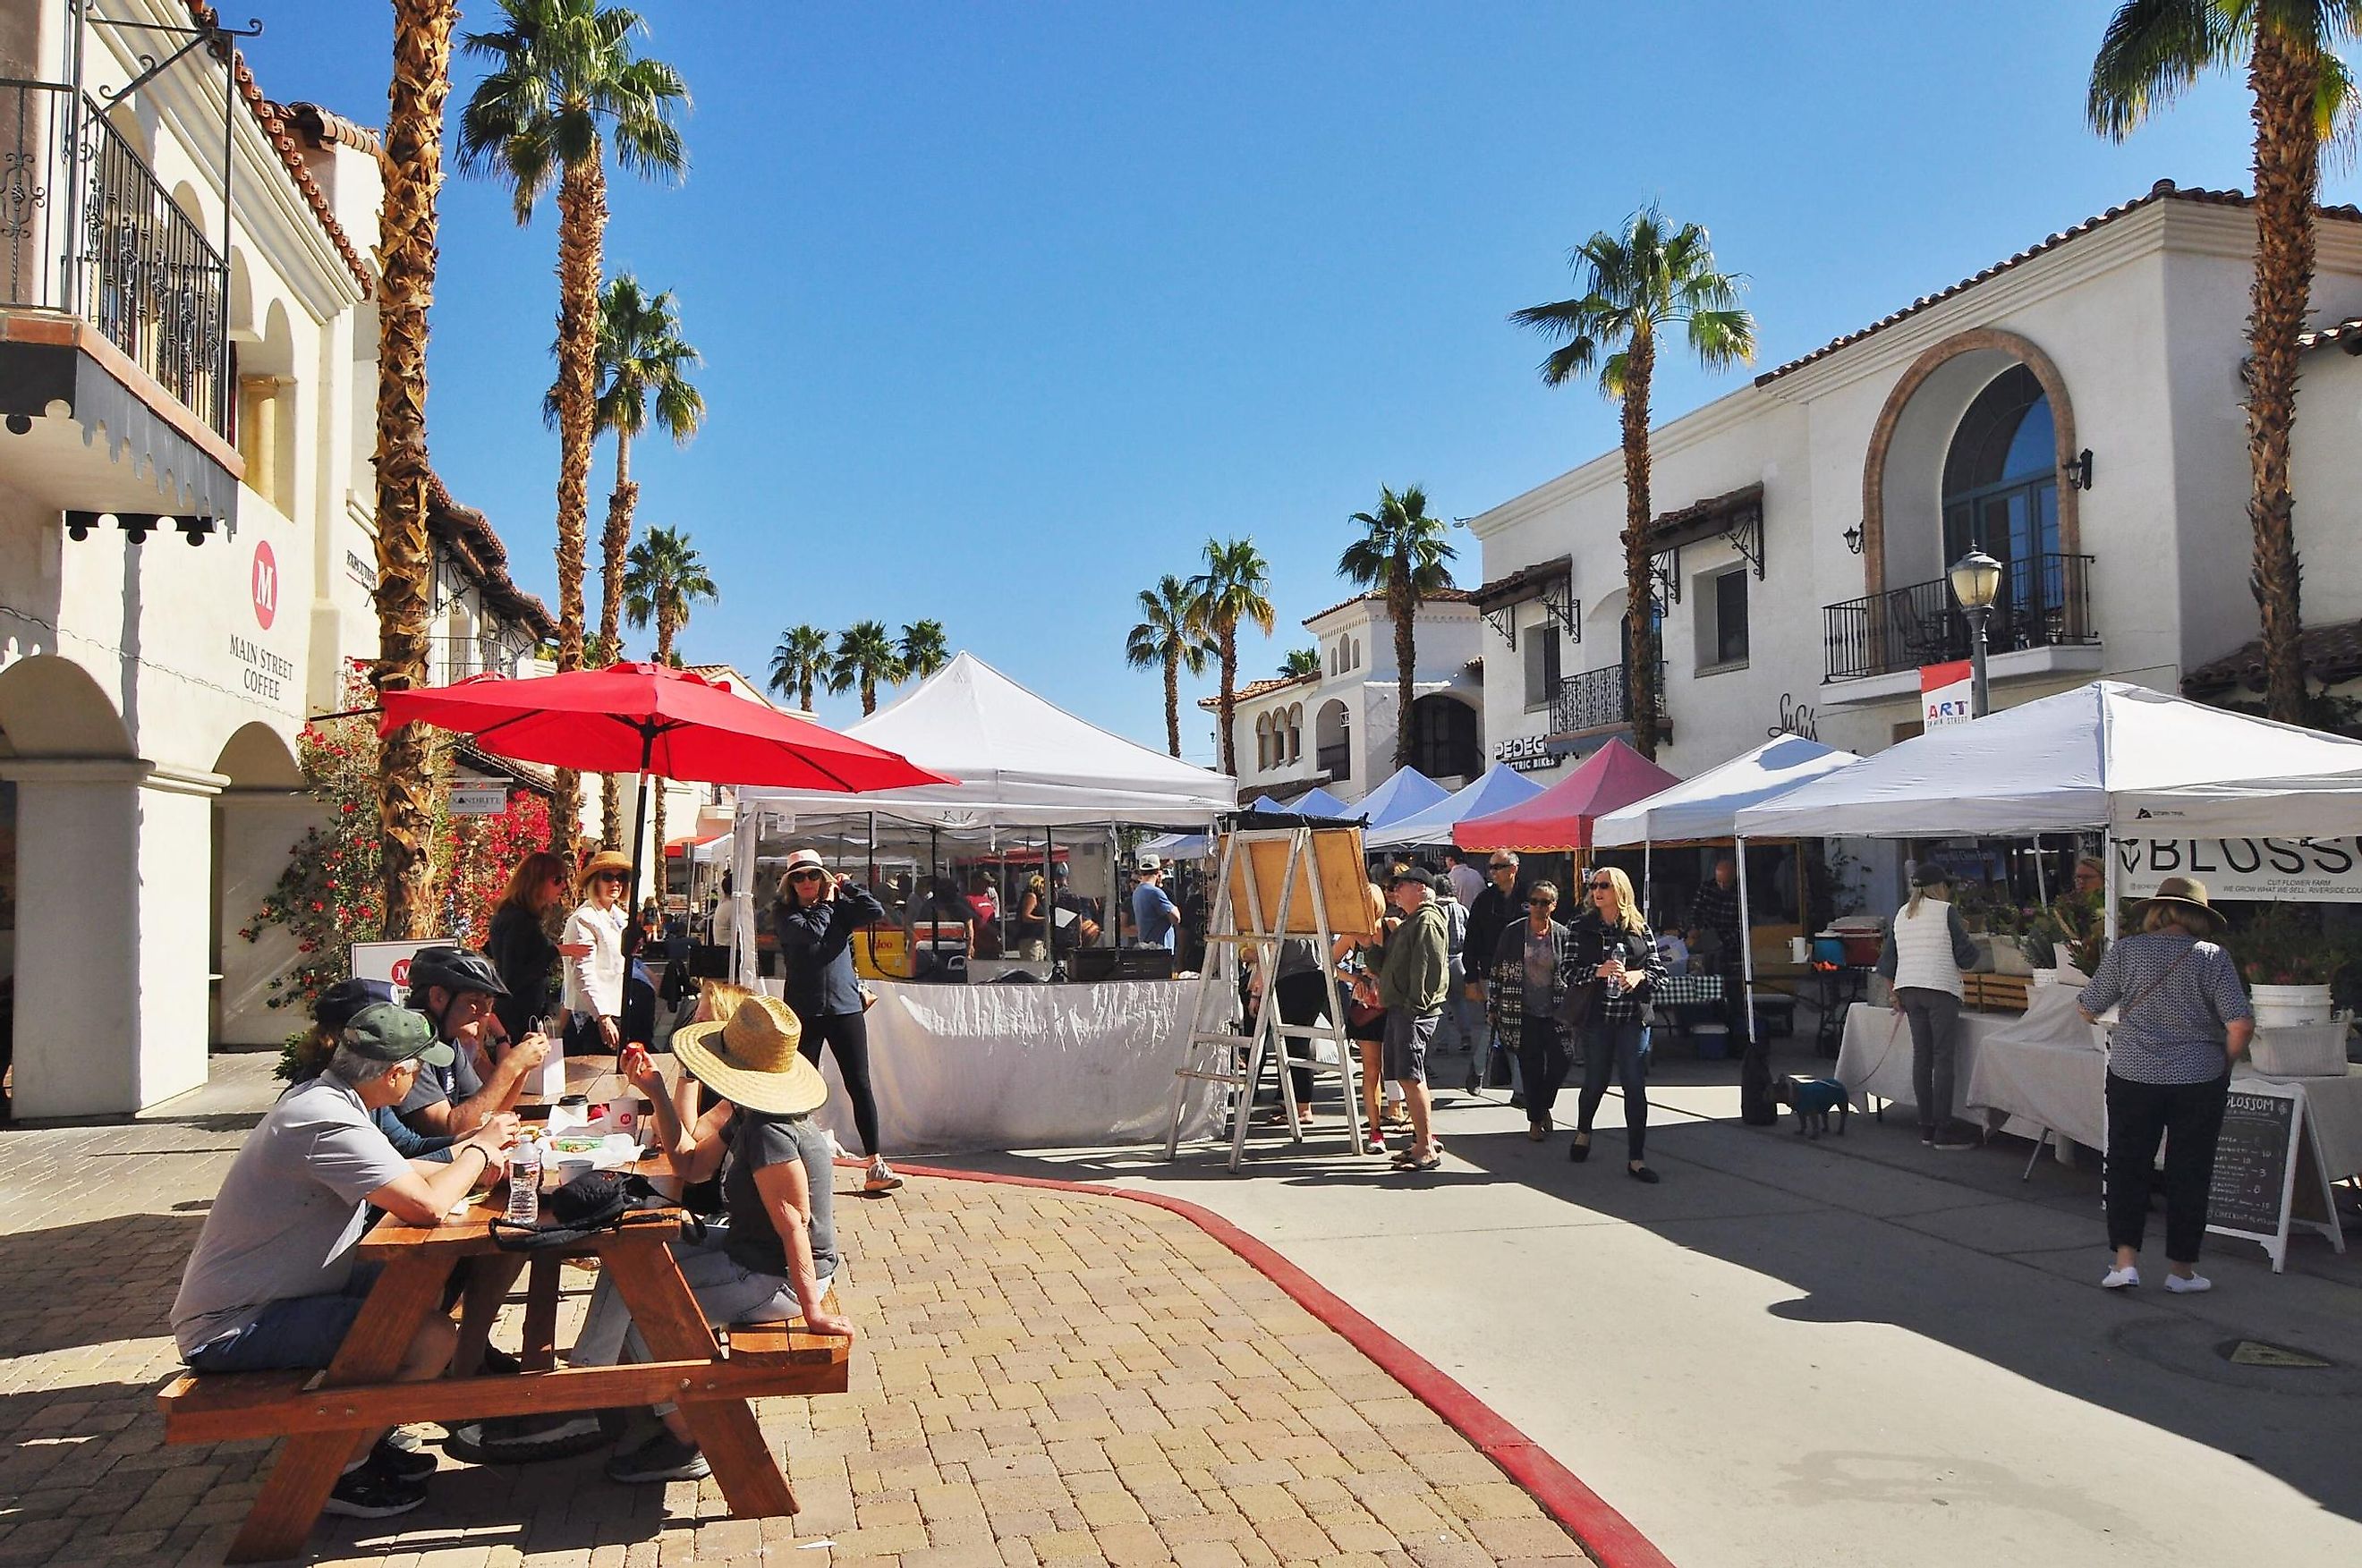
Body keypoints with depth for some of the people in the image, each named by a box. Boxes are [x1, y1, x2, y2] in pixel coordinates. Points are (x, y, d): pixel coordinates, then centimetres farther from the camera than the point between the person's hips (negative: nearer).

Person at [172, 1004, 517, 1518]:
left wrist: (468, 1158, 8)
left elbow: (396, 1174, 22)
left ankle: (362, 1438, 20)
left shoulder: (317, 1097, 7)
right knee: (434, 1337, -21)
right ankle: (338, 1471, 0)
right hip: (233, 1328, -11)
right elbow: (427, 1205, -31)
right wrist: (478, 1150, -13)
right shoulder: (329, 1121, -26)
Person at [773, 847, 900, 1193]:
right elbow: (808, 932, -16)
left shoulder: (840, 908, 10)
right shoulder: (784, 914, 3)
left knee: (859, 1085, -1)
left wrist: (848, 887, 2)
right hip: (803, 1012, -1)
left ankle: (876, 1165, 0)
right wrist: (826, 904, -2)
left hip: (845, 1008, 1)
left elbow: (877, 911, -6)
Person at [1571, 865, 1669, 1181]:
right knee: (1595, 1082, 11)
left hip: (1634, 1017, 1)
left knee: (1635, 1086, -3)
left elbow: (1659, 969, 7)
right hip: (1597, 1016, 0)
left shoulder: (1640, 928, 4)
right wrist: (1598, 971, -19)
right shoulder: (1583, 928, 1)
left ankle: (1636, 1159, 3)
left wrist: (1639, 975, -13)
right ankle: (1583, 1133, 42)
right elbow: (1570, 971, -3)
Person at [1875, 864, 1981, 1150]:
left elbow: (1887, 963, 15)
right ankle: (1944, 1130, -7)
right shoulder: (1946, 911, -2)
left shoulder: (1901, 915, 14)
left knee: (1921, 1057, 9)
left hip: (1908, 989, 6)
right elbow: (1966, 957, -4)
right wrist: (1963, 933, 13)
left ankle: (1926, 1126, 11)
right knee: (1944, 1059, -5)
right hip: (1940, 989, -6)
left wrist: (1897, 996, 24)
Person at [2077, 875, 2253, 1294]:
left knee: (2128, 1168, 10)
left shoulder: (2126, 951, -4)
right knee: (2189, 1175, 10)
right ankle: (2181, 1268, 18)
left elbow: (2088, 1009, 1)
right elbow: (2241, 1025, -12)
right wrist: (2224, 1063, 5)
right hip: (2199, 1082, 0)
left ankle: (2125, 1260, 4)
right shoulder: (2213, 957, -6)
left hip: (2132, 1075, 0)